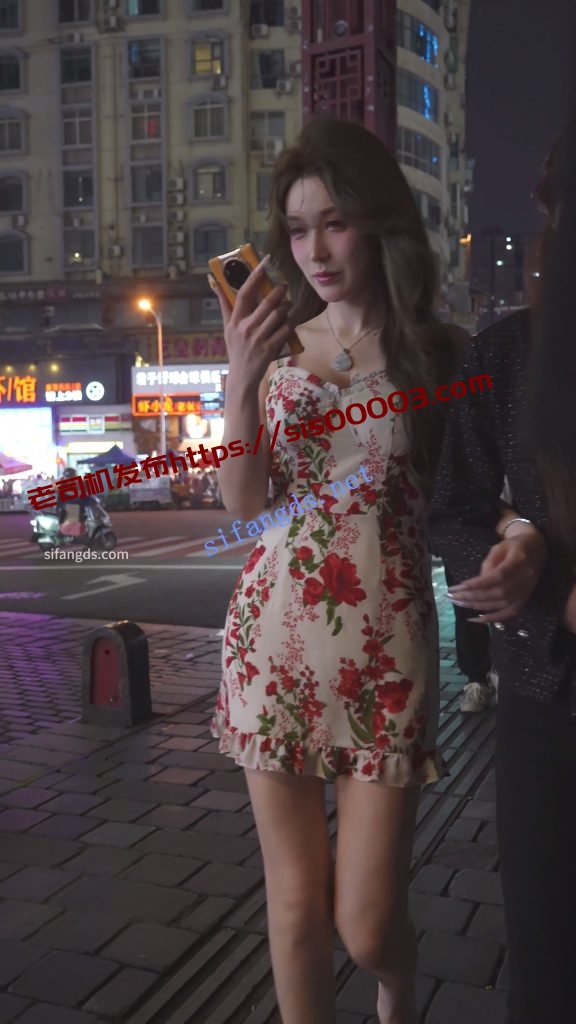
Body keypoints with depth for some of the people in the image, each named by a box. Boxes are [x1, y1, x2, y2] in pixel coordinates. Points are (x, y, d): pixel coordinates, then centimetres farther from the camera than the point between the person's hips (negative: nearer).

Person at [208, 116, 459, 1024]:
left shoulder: (437, 354, 1)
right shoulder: (276, 343, 7)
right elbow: (243, 503, 1)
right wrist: (242, 379, -11)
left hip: (386, 646, -2)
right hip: (273, 635, 2)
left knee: (367, 923, 3)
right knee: (296, 904, 8)